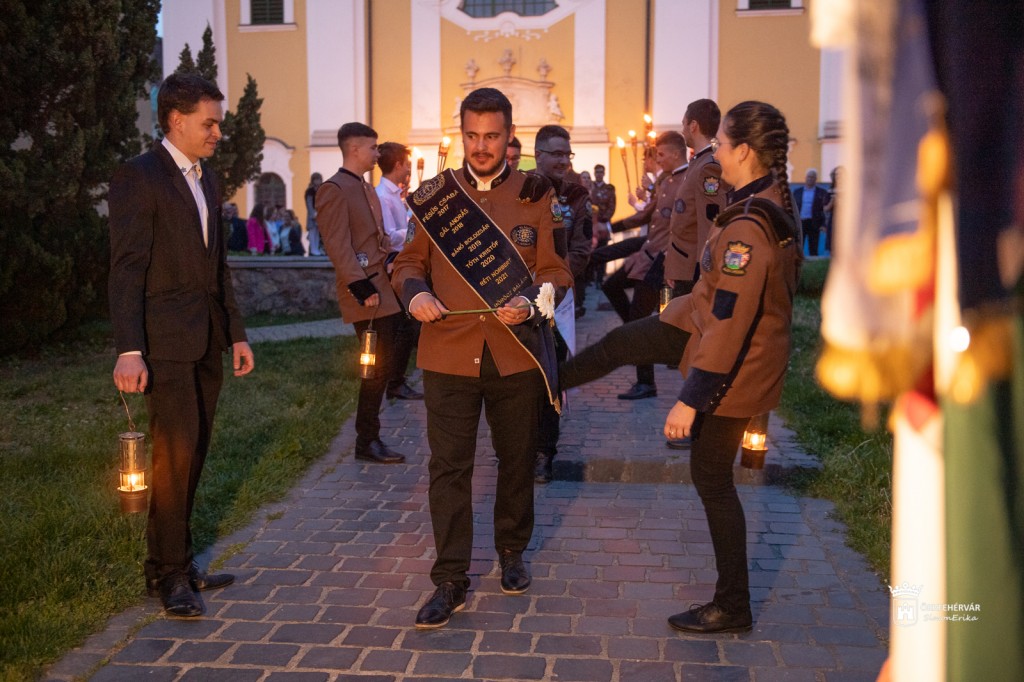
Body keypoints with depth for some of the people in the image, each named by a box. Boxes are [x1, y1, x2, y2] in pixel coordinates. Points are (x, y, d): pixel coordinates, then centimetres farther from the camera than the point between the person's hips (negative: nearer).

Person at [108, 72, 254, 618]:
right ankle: (168, 573, 5)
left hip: (207, 342, 7)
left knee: (193, 454, 9)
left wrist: (236, 334, 16)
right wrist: (129, 350, -19)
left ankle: (176, 563, 19)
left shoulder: (204, 180, 18)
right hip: (166, 341, -7)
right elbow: (127, 268, -13)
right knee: (176, 451, -8)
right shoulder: (139, 177, -6)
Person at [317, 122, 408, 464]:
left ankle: (370, 437, 20)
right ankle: (367, 442, 3)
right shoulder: (334, 189, -10)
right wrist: (363, 289, -22)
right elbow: (338, 247, -18)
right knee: (380, 366, -7)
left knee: (383, 364, 10)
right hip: (367, 294, -9)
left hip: (385, 289, 9)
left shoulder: (366, 189, 20)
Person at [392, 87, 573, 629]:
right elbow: (409, 262, 8)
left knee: (517, 460, 15)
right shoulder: (434, 194, 6)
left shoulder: (536, 196, 3)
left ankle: (512, 551, 37)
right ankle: (450, 581, 10)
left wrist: (531, 300, -20)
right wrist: (415, 292, -15)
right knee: (449, 467, 0)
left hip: (518, 354, 0)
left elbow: (557, 268, 1)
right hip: (449, 353, 0)